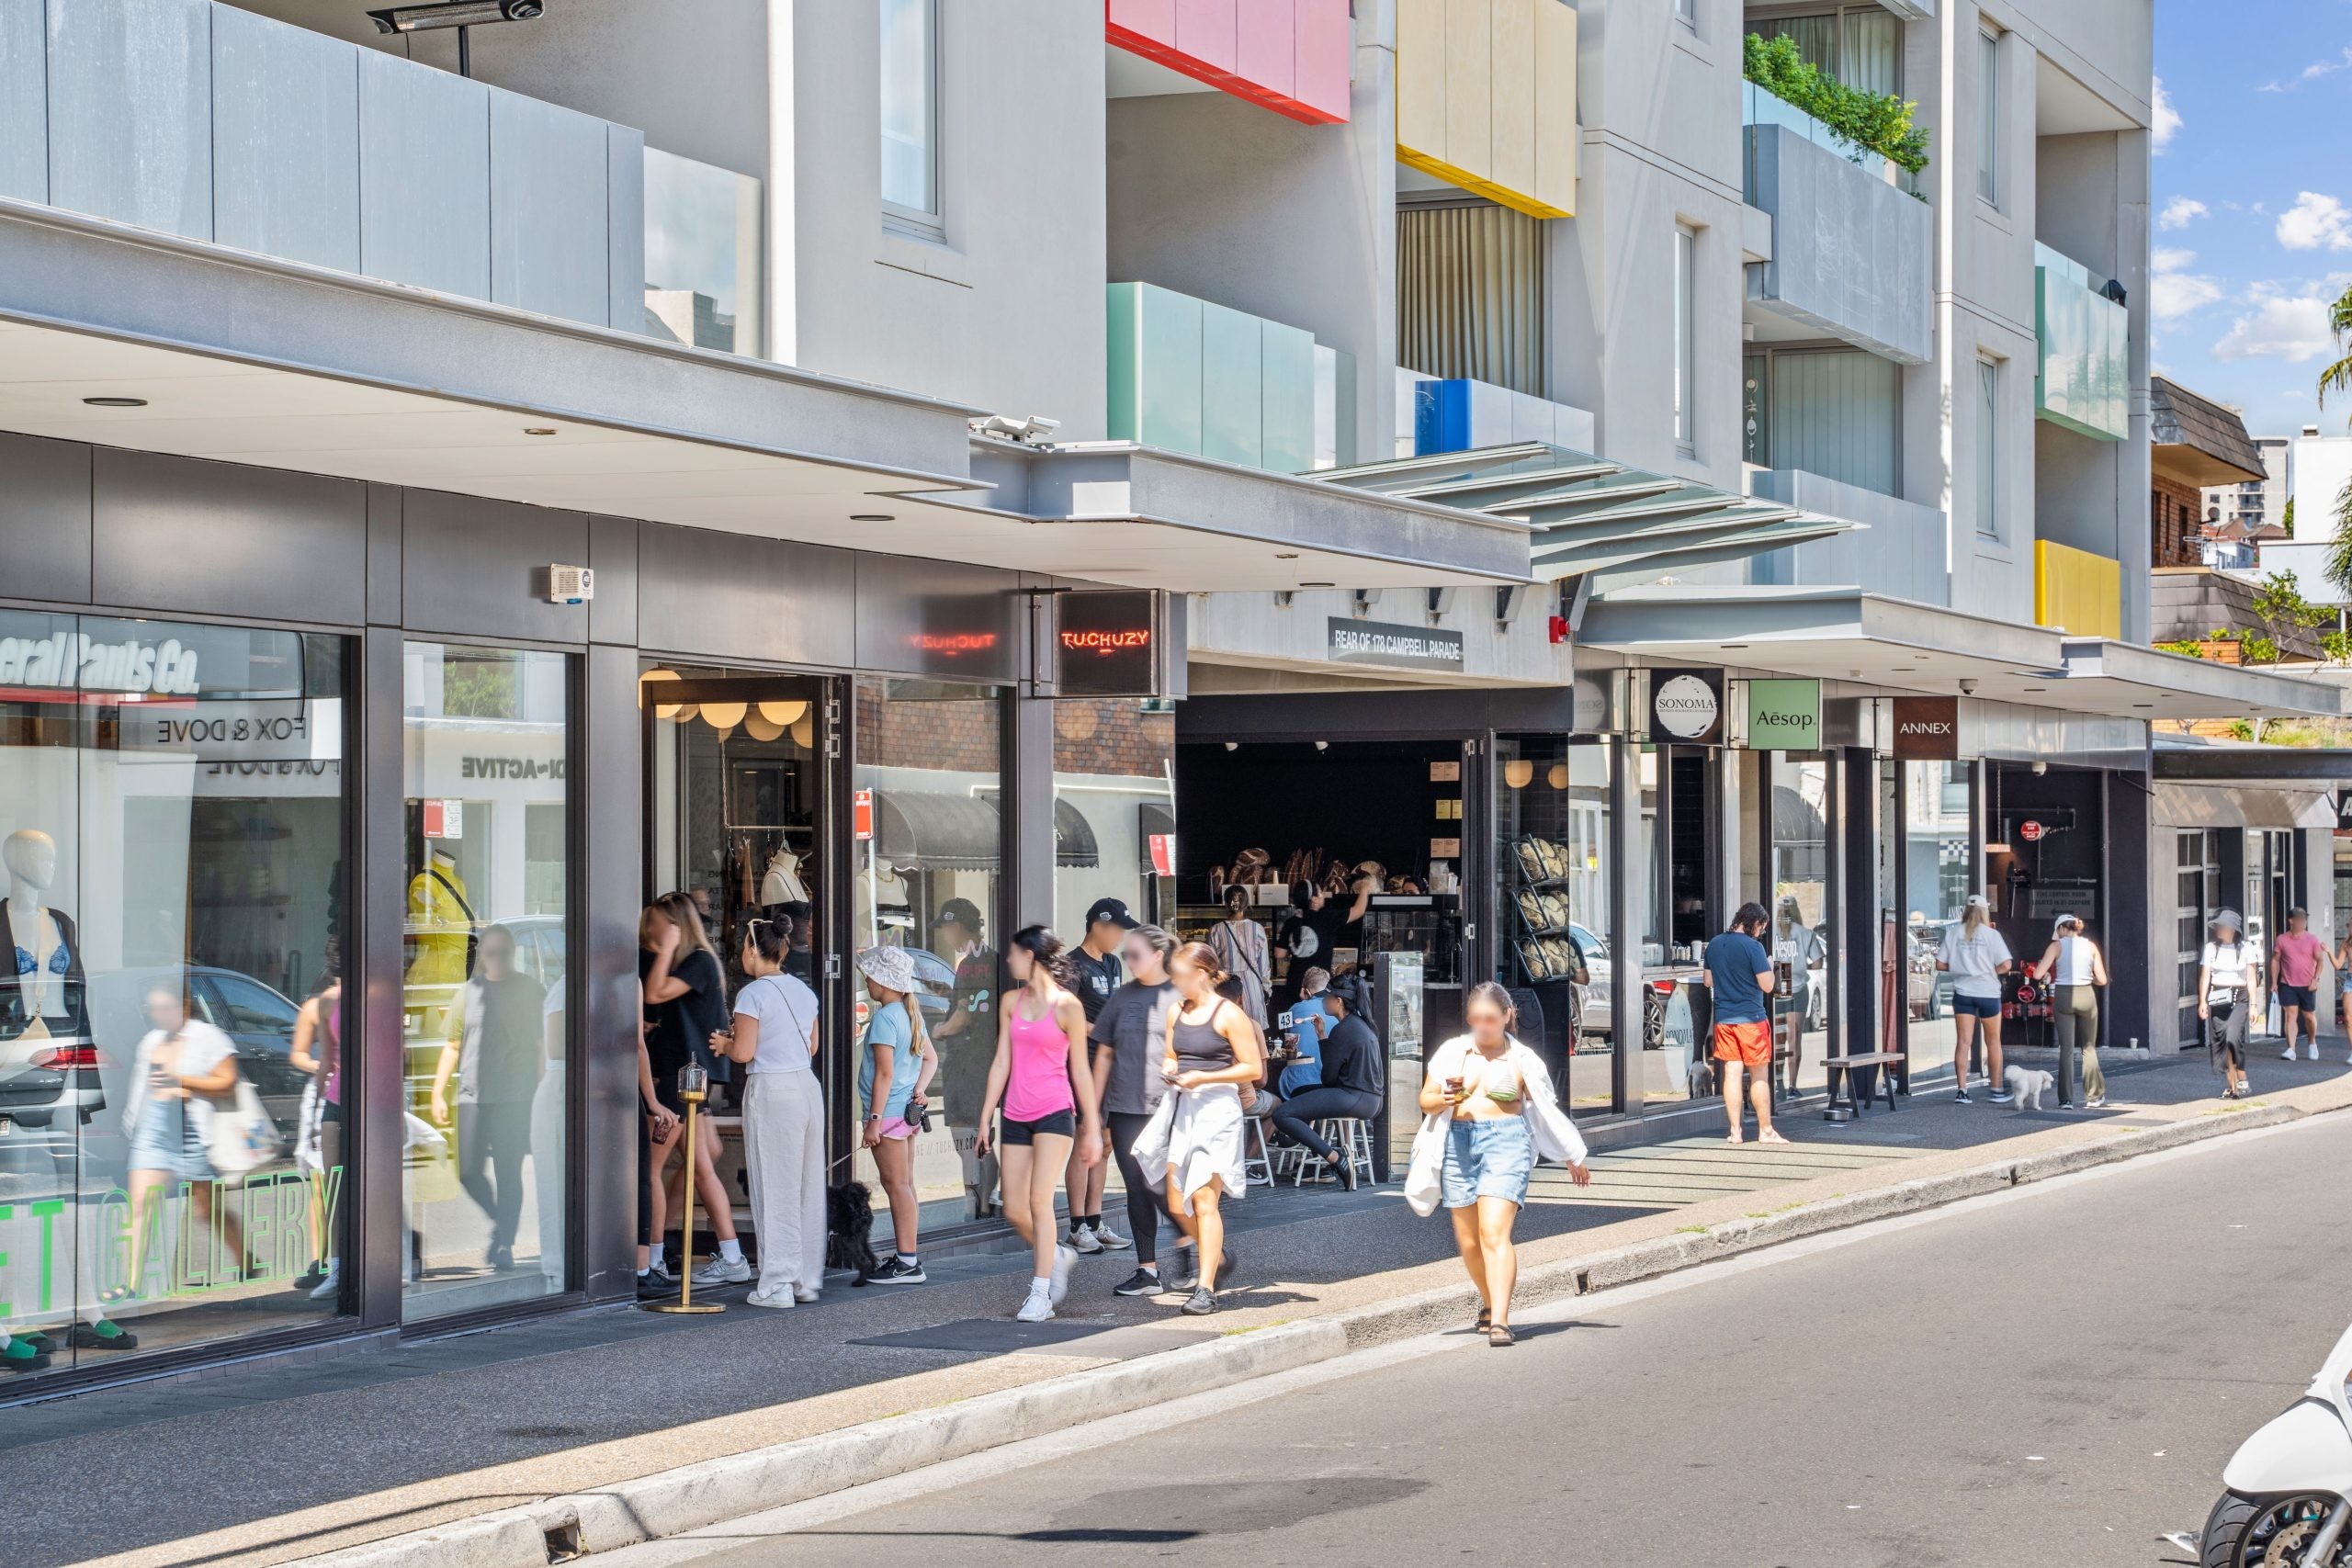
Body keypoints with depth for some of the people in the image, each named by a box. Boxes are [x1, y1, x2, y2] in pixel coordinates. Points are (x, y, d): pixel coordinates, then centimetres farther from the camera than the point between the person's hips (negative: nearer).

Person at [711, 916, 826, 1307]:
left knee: (775, 1190, -1)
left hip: (770, 1091, -7)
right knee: (807, 1187, 11)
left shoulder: (753, 993, -10)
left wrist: (723, 1043, 9)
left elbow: (743, 1053, -14)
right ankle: (807, 1280, 17)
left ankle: (778, 1285, 1)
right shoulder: (803, 990, 12)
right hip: (807, 1087, 7)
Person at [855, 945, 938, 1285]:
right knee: (904, 1184, 13)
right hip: (909, 1112, 9)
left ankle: (907, 1263, -5)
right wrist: (920, 1089, 3)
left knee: (896, 1184, -6)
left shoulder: (884, 1017, -15)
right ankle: (907, 1257, 18)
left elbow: (885, 1073, -19)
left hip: (889, 1111, -9)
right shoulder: (912, 1014, 13)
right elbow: (931, 1058, 18)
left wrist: (874, 1119, -18)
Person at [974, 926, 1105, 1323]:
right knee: (1014, 1209, 4)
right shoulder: (1011, 1003, 10)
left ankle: (1041, 1295, -9)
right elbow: (1001, 1064, 11)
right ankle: (1057, 1255, 31)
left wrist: (1092, 1128, 0)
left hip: (1055, 1112, -6)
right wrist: (984, 1120, 9)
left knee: (1039, 1200, -14)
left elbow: (1080, 1070, -1)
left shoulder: (1066, 1005, -5)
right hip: (1016, 1117, 6)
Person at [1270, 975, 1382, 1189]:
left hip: (1353, 1098, -11)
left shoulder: (1343, 1030, -12)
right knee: (1299, 1092, 30)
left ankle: (1337, 1160, -22)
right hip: (1370, 1098, 11)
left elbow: (1328, 1077, -12)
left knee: (1281, 1114, -17)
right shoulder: (1362, 1025, 18)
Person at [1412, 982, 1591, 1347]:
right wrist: (1445, 1100, -12)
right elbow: (1426, 1099, 11)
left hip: (1506, 1142, -3)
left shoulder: (1521, 1059, 6)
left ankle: (1499, 1320, -23)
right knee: (1468, 1242, 7)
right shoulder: (1452, 1052, 10)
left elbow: (1547, 1109, 14)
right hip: (1458, 1143, 3)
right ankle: (1490, 1301, 33)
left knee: (1494, 1233, -18)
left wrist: (1573, 1157, 19)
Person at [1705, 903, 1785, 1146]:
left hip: (1723, 1018, 5)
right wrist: (1769, 966, 5)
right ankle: (1765, 1131, 10)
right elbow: (1767, 985, -13)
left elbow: (1708, 981, 16)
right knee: (1760, 1075, 5)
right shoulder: (1753, 947, -13)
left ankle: (1735, 1132, 6)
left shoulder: (1714, 944, 7)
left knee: (1732, 1073, 6)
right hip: (1751, 1017, -5)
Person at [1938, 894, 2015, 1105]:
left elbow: (1940, 964, 0)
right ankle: (1997, 1090, 19)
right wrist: (1990, 972, 5)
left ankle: (1962, 1091, -7)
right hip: (1987, 992, -1)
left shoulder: (1953, 933, 1)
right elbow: (2006, 965, -12)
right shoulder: (1991, 935, -5)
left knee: (1963, 1042, 1)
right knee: (1993, 1042, 12)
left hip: (1962, 992, 1)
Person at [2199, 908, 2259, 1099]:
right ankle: (2230, 1083, 9)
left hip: (2238, 998, -3)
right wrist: (2202, 1001, -6)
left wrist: (2253, 1003, 0)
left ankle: (2240, 1081, -11)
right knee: (2219, 1040, 0)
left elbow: (2251, 978, 4)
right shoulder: (2211, 948, 6)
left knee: (2233, 1037, -19)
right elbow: (2205, 976, 3)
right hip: (2217, 997, 3)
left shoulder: (2244, 949, 2)